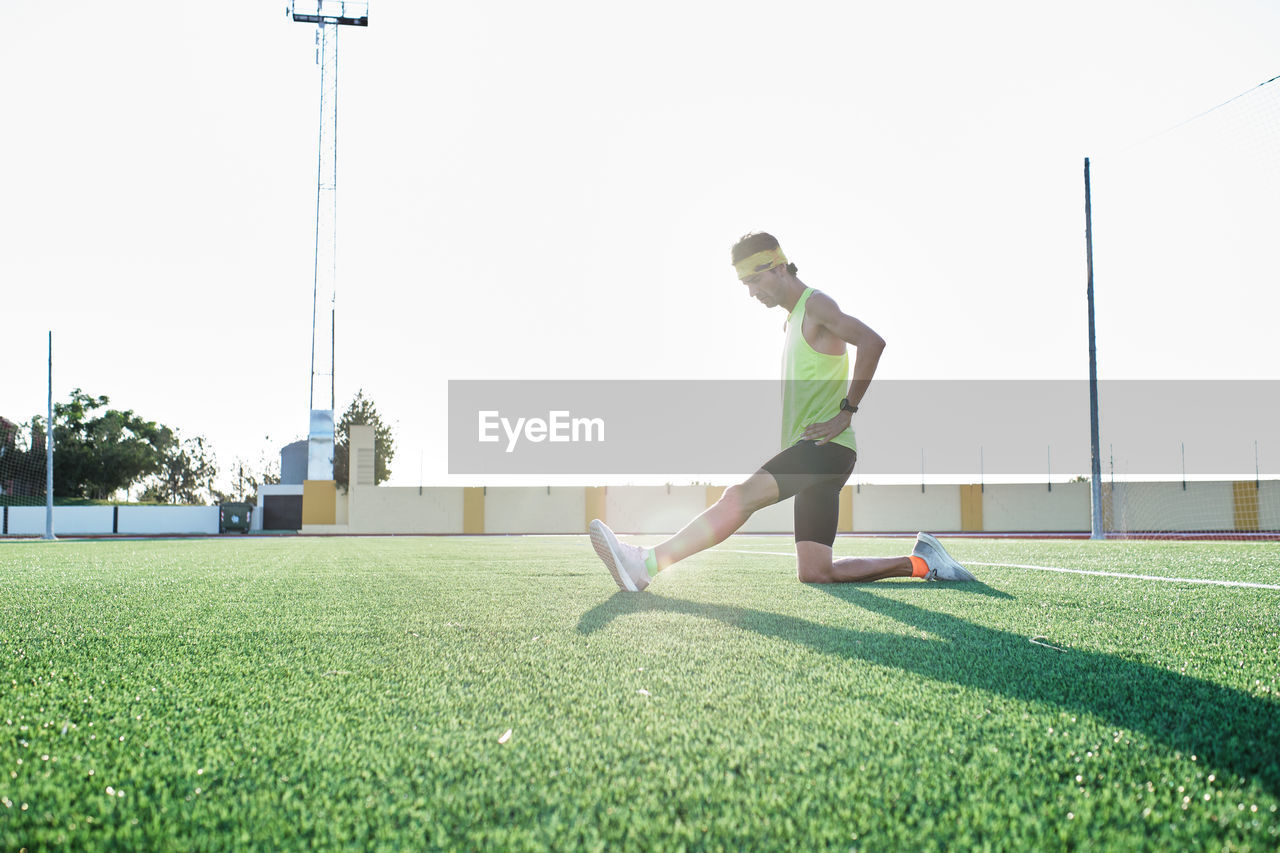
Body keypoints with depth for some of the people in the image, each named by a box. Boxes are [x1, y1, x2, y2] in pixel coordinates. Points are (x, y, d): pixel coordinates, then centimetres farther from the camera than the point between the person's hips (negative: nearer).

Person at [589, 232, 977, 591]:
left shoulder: (815, 303, -3)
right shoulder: (793, 319, 26)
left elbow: (872, 342, -20)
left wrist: (846, 411, -18)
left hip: (826, 446, -10)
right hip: (810, 456, 10)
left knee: (741, 495, -27)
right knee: (814, 574, 4)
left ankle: (647, 563, -35)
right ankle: (919, 562, 12)